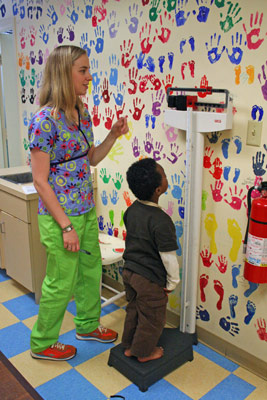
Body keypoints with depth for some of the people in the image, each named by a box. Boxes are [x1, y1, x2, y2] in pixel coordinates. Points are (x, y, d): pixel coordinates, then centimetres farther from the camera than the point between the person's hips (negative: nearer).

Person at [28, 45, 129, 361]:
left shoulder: (82, 114, 5)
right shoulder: (45, 120, -20)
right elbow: (40, 181, -20)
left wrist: (114, 134, 0)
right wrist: (66, 226, -20)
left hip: (86, 210, 8)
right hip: (60, 215, -8)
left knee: (91, 269, 21)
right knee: (61, 282, 8)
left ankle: (88, 325, 45)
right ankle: (42, 343, 32)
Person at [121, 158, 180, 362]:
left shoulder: (132, 210, -5)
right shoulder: (161, 221, -28)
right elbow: (169, 257, -23)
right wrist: (172, 282, -8)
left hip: (129, 270, 7)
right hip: (150, 279, -7)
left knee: (133, 310, 25)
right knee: (151, 318, 16)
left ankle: (129, 346, 42)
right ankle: (144, 352, 35)